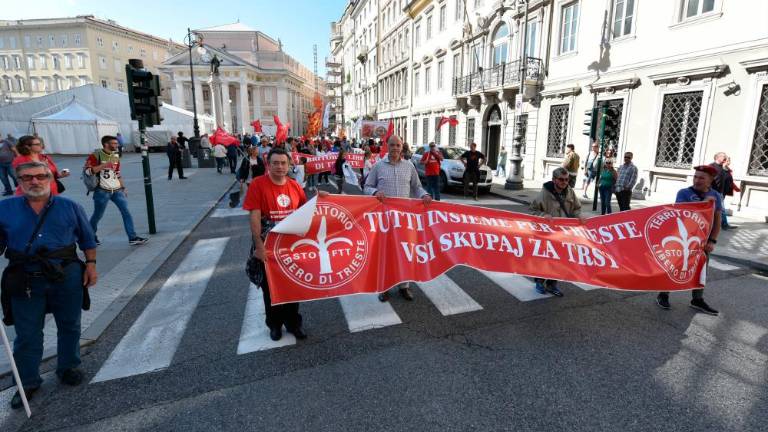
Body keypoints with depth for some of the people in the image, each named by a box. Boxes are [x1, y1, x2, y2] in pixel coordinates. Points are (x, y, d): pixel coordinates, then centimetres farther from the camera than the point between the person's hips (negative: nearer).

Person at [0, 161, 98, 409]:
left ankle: (68, 368, 36)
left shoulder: (69, 207, 1)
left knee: (69, 326, 14)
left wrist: (91, 264, 0)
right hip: (25, 282, 0)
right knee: (27, 334, 10)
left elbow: (87, 239, 6)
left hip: (67, 277, 0)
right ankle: (28, 382, 29)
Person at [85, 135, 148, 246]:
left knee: (126, 212, -4)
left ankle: (132, 238, -3)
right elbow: (88, 171, -19)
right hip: (102, 191, -5)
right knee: (98, 215, 7)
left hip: (117, 190, 5)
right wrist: (105, 165, -23)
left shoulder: (116, 156, 11)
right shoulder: (96, 155, -8)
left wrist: (123, 188, 15)